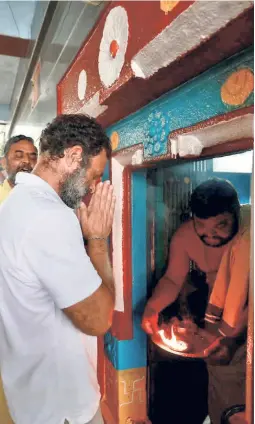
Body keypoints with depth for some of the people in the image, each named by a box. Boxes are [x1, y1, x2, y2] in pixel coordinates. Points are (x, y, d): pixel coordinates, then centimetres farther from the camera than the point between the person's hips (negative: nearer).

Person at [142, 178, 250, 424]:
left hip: (247, 310, -2)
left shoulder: (249, 227, -31)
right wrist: (152, 307, -29)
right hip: (219, 306, 2)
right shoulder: (185, 235, -19)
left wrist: (234, 335, -40)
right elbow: (173, 279, -11)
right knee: (224, 367, 0)